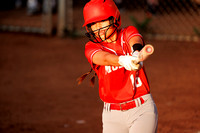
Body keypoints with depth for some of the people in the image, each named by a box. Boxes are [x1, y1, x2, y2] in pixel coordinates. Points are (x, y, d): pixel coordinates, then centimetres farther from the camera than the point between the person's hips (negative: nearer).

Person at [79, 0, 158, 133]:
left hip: (142, 109, -1)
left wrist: (136, 55, -45)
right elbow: (104, 58, -22)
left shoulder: (128, 33, 3)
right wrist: (122, 60, -45)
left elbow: (135, 42, -20)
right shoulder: (91, 47, 0)